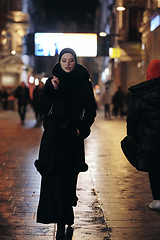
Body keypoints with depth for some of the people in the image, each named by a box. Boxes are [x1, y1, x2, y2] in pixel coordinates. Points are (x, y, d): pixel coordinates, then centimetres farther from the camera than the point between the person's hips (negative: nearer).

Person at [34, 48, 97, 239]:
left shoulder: (84, 83, 3)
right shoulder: (52, 82, 4)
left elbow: (91, 110, 6)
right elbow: (41, 109, -4)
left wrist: (82, 128, -6)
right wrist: (52, 90, -16)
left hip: (73, 136, 0)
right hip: (54, 136, 0)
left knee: (69, 177, 4)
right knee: (54, 178, -8)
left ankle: (65, 220, 21)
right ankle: (62, 223, -3)